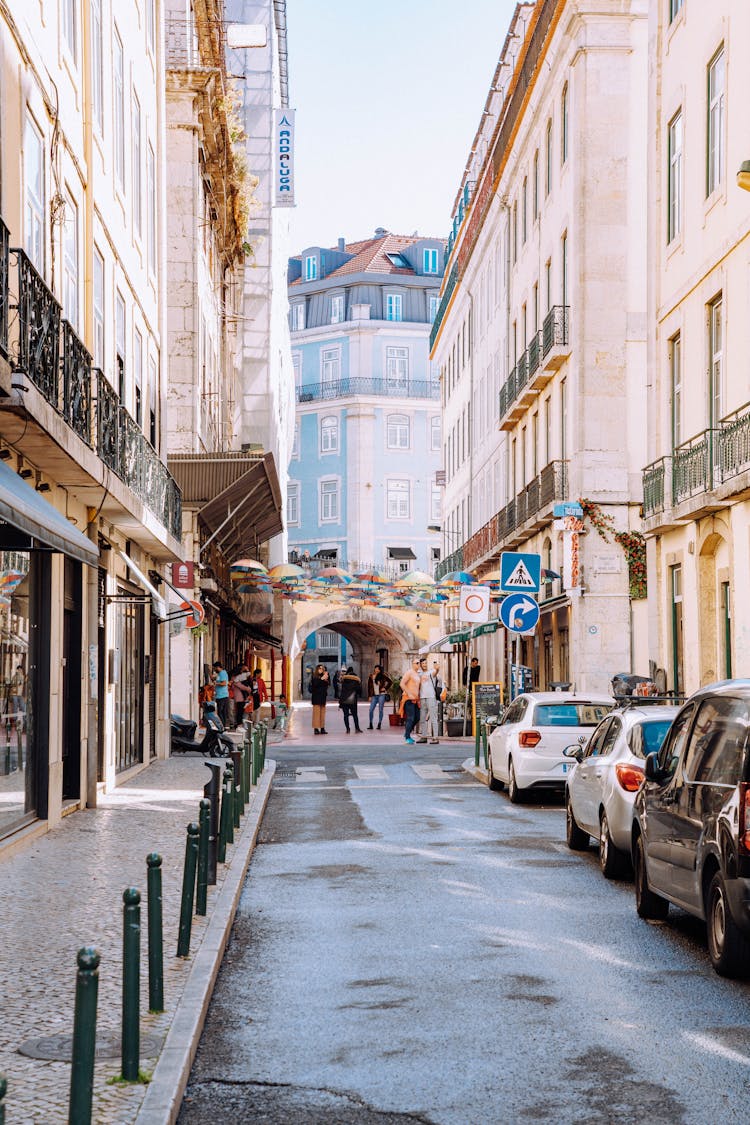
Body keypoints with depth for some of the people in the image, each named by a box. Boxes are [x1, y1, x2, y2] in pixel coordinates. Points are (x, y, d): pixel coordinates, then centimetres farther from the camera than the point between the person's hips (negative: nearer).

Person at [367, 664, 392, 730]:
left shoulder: (382, 676, 1)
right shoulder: (370, 677, 8)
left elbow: (390, 681, 6)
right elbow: (369, 687, 10)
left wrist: (385, 688, -2)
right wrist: (369, 696, 5)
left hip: (381, 694, -2)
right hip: (374, 695, 2)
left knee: (380, 710, -1)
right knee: (371, 709, -4)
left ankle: (379, 724, 5)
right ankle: (370, 724, 4)